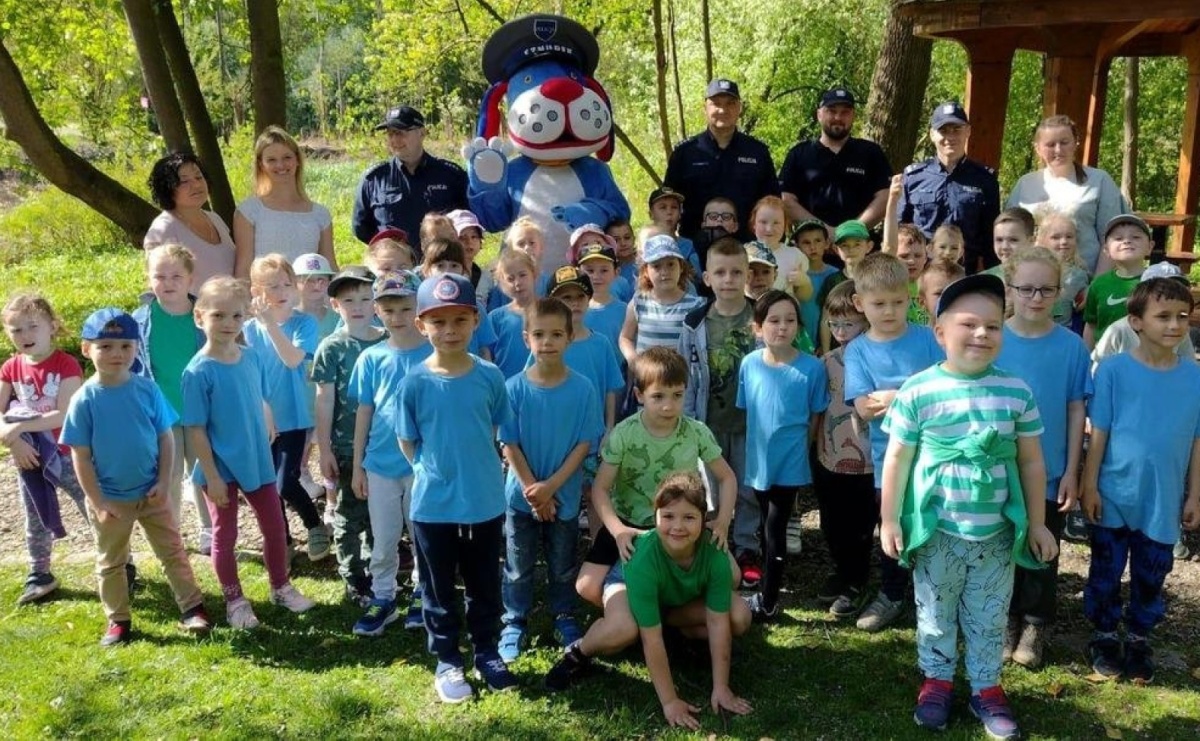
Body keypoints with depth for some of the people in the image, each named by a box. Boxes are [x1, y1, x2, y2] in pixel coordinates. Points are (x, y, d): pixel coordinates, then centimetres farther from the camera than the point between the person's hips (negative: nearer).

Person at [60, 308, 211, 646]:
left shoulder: (147, 390, -8)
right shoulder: (85, 400, -13)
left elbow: (166, 438, -3)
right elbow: (81, 457, -10)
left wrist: (164, 483, -10)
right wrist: (98, 503, -12)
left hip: (152, 493, 1)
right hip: (110, 499, -1)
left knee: (173, 551, 10)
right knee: (111, 562, 15)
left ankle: (192, 607, 22)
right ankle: (118, 620, 29)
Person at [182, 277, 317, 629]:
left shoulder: (252, 357, -4)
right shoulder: (198, 372, -19)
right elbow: (195, 429, -16)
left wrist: (265, 444, 10)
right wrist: (211, 476, -16)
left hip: (258, 461, 5)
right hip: (222, 468, -5)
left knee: (275, 527, 16)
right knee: (225, 535, 12)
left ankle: (281, 587, 36)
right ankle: (234, 600, 29)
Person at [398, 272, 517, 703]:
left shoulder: (490, 376, -7)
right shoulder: (414, 382, -11)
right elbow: (407, 442, 1)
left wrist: (474, 467, 5)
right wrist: (433, 471, 0)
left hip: (485, 502, 1)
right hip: (431, 505, -1)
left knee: (485, 586, 16)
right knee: (439, 589, 13)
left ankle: (487, 653, 34)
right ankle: (447, 661, 30)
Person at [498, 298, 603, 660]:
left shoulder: (583, 389, -10)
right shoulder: (515, 388, -10)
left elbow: (585, 444, -9)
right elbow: (509, 445, -7)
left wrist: (551, 486, -15)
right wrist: (532, 489, -12)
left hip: (565, 495, 0)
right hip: (522, 495, 0)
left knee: (563, 566, 15)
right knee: (518, 567, 12)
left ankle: (565, 619, 33)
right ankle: (515, 623, 28)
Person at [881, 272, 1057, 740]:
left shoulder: (1016, 393, -5)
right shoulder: (918, 392, -11)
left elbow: (1031, 462, 4)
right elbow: (897, 460, -5)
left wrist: (1037, 523, 7)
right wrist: (890, 520, -3)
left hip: (997, 533, 2)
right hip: (937, 531, -1)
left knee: (989, 619, 16)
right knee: (936, 615, 16)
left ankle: (987, 688, 33)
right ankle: (937, 680, 35)